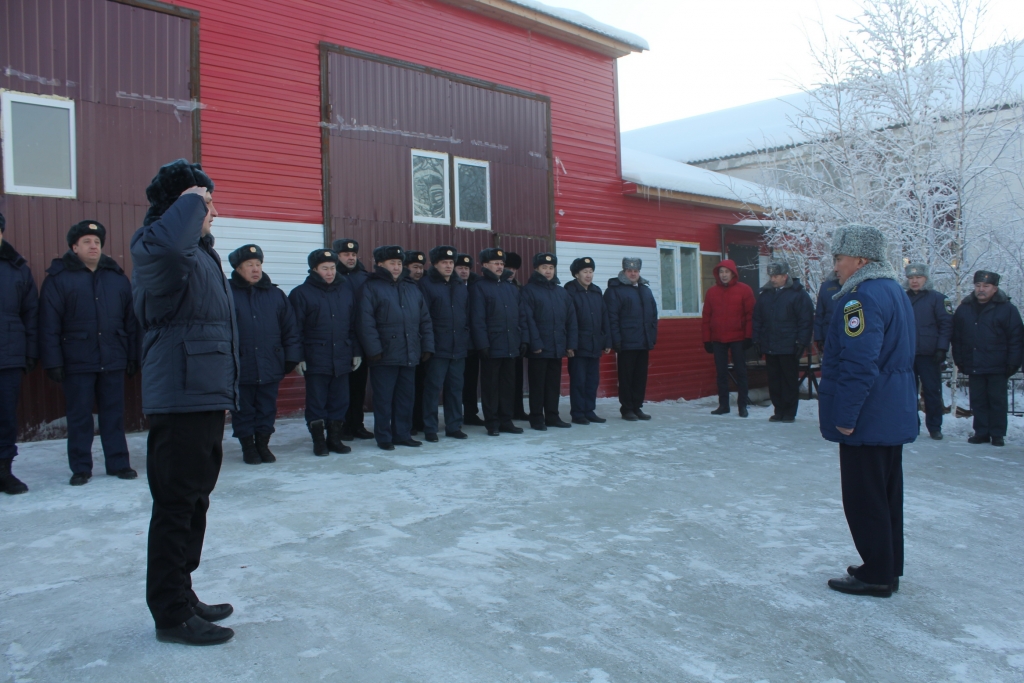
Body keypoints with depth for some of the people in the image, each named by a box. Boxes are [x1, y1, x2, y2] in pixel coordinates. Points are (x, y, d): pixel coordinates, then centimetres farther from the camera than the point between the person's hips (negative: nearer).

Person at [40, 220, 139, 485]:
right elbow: (49, 324, -6)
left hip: (113, 361, 2)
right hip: (76, 362, -2)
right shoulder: (59, 278, -1)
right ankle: (80, 468, 15)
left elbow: (131, 321, 8)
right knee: (79, 417, 5)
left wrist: (133, 356, 5)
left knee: (114, 414, 8)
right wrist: (53, 361, -11)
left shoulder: (117, 278, 9)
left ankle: (119, 463, 16)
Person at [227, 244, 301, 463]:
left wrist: (291, 357, 3)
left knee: (267, 409, 11)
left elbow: (290, 329, 8)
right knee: (243, 410, 9)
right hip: (240, 368, -2)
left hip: (270, 367, 3)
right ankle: (248, 446, 23)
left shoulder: (275, 295, 6)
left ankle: (263, 444, 26)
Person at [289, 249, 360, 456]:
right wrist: (298, 357, -10)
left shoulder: (346, 289, 9)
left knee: (340, 400, 9)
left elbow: (354, 324, 11)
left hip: (342, 357, 3)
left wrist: (356, 351, 8)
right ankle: (319, 440, 14)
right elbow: (295, 329, -4)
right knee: (317, 402, 3)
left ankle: (335, 437, 21)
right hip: (316, 359, -3)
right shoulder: (301, 293, -2)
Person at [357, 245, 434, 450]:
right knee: (383, 399, 1)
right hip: (385, 356, -5)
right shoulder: (371, 287, -3)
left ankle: (403, 434, 21)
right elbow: (366, 322, -11)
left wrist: (427, 346, 7)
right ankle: (384, 437, 11)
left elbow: (425, 320, 14)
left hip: (410, 355, 6)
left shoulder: (412, 288, 15)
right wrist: (374, 350, -17)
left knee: (406, 397, 11)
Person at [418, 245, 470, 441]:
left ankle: (454, 426, 19)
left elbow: (467, 315, 16)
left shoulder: (461, 287, 15)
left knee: (455, 388, 10)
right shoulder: (426, 285, -3)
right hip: (437, 349, -5)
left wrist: (466, 338, 8)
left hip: (459, 348, 5)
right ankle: (430, 428, 7)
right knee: (433, 388, -1)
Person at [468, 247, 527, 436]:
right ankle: (492, 423, 10)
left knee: (509, 384, 10)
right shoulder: (479, 287, -3)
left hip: (511, 346, 6)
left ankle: (506, 420, 19)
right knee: (491, 385, 2)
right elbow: (477, 319, -10)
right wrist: (482, 344, -16)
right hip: (491, 347, -6)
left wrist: (523, 339, 6)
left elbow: (521, 315, 15)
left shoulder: (511, 288, 16)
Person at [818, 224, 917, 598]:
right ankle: (889, 568, 27)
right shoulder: (894, 291, 14)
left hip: (868, 420, -10)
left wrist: (845, 416, -21)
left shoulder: (862, 298, -20)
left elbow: (859, 365, -26)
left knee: (865, 499, 0)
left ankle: (876, 575, 9)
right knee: (886, 494, 17)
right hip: (896, 416, 10)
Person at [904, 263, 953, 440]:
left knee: (932, 392, 0)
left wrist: (942, 349, -12)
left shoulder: (937, 299, 1)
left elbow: (946, 325, -4)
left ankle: (934, 427, 8)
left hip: (929, 355, -4)